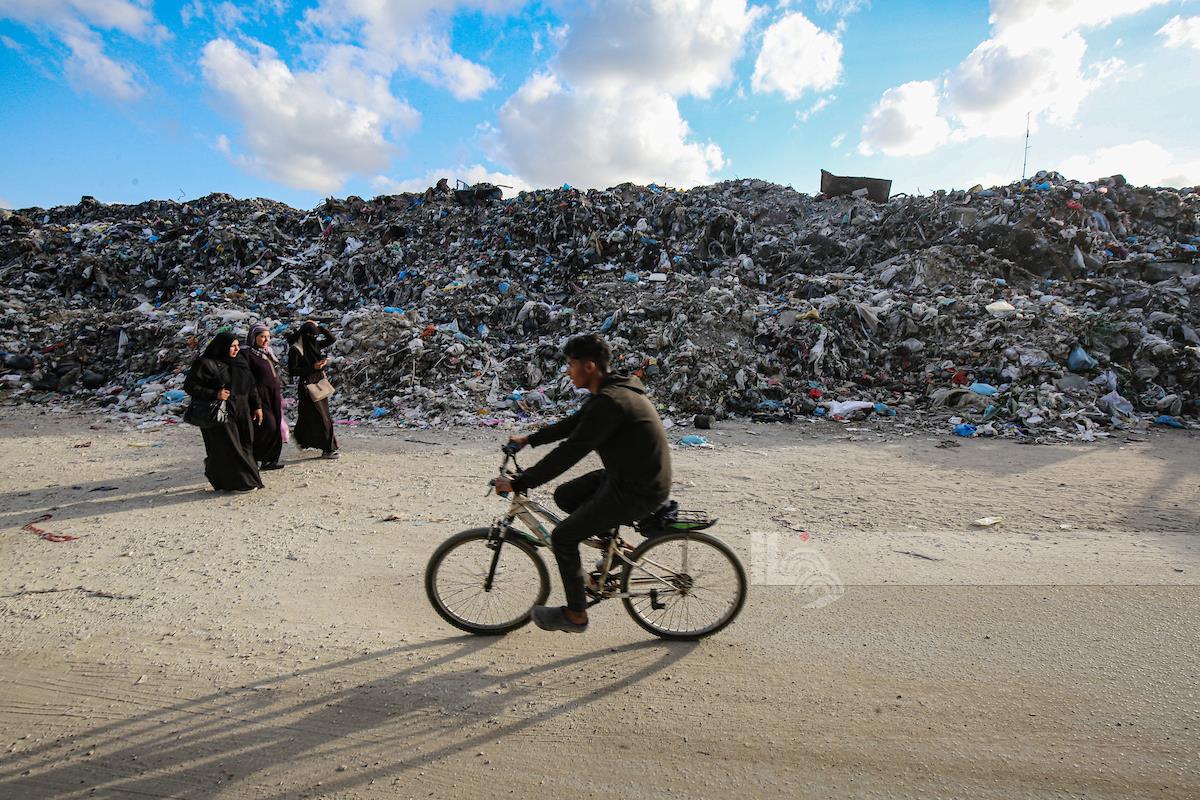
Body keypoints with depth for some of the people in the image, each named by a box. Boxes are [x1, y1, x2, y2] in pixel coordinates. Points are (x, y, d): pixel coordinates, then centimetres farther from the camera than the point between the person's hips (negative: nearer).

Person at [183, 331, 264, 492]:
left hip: (242, 412, 7)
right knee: (228, 448, -3)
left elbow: (251, 386, 16)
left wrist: (257, 406, 10)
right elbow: (190, 385, -10)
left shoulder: (240, 363, 11)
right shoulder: (205, 363, -8)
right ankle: (239, 482, 4)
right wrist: (214, 394, -20)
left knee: (245, 446, 7)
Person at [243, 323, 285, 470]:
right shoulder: (247, 354, -8)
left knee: (275, 428, 5)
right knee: (267, 426, -12)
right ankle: (253, 458, 4)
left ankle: (270, 460, 12)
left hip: (274, 395, 8)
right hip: (260, 395, -8)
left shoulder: (268, 353, 16)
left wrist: (280, 396, 20)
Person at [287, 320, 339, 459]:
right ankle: (328, 449, -4)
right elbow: (292, 370, -14)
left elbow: (332, 339, 14)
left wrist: (319, 327, 4)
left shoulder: (314, 345, 9)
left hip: (320, 384, 7)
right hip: (307, 386, -7)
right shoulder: (295, 350, -10)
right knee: (319, 417, -7)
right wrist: (312, 367, -21)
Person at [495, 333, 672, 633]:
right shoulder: (611, 392, 7)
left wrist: (518, 483, -20)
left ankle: (576, 615, 14)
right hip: (625, 476, 10)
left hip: (638, 492, -10)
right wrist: (529, 439, 25)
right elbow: (572, 425, 20)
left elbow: (569, 452, -26)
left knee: (563, 537, -3)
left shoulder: (610, 402, -25)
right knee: (564, 495, 18)